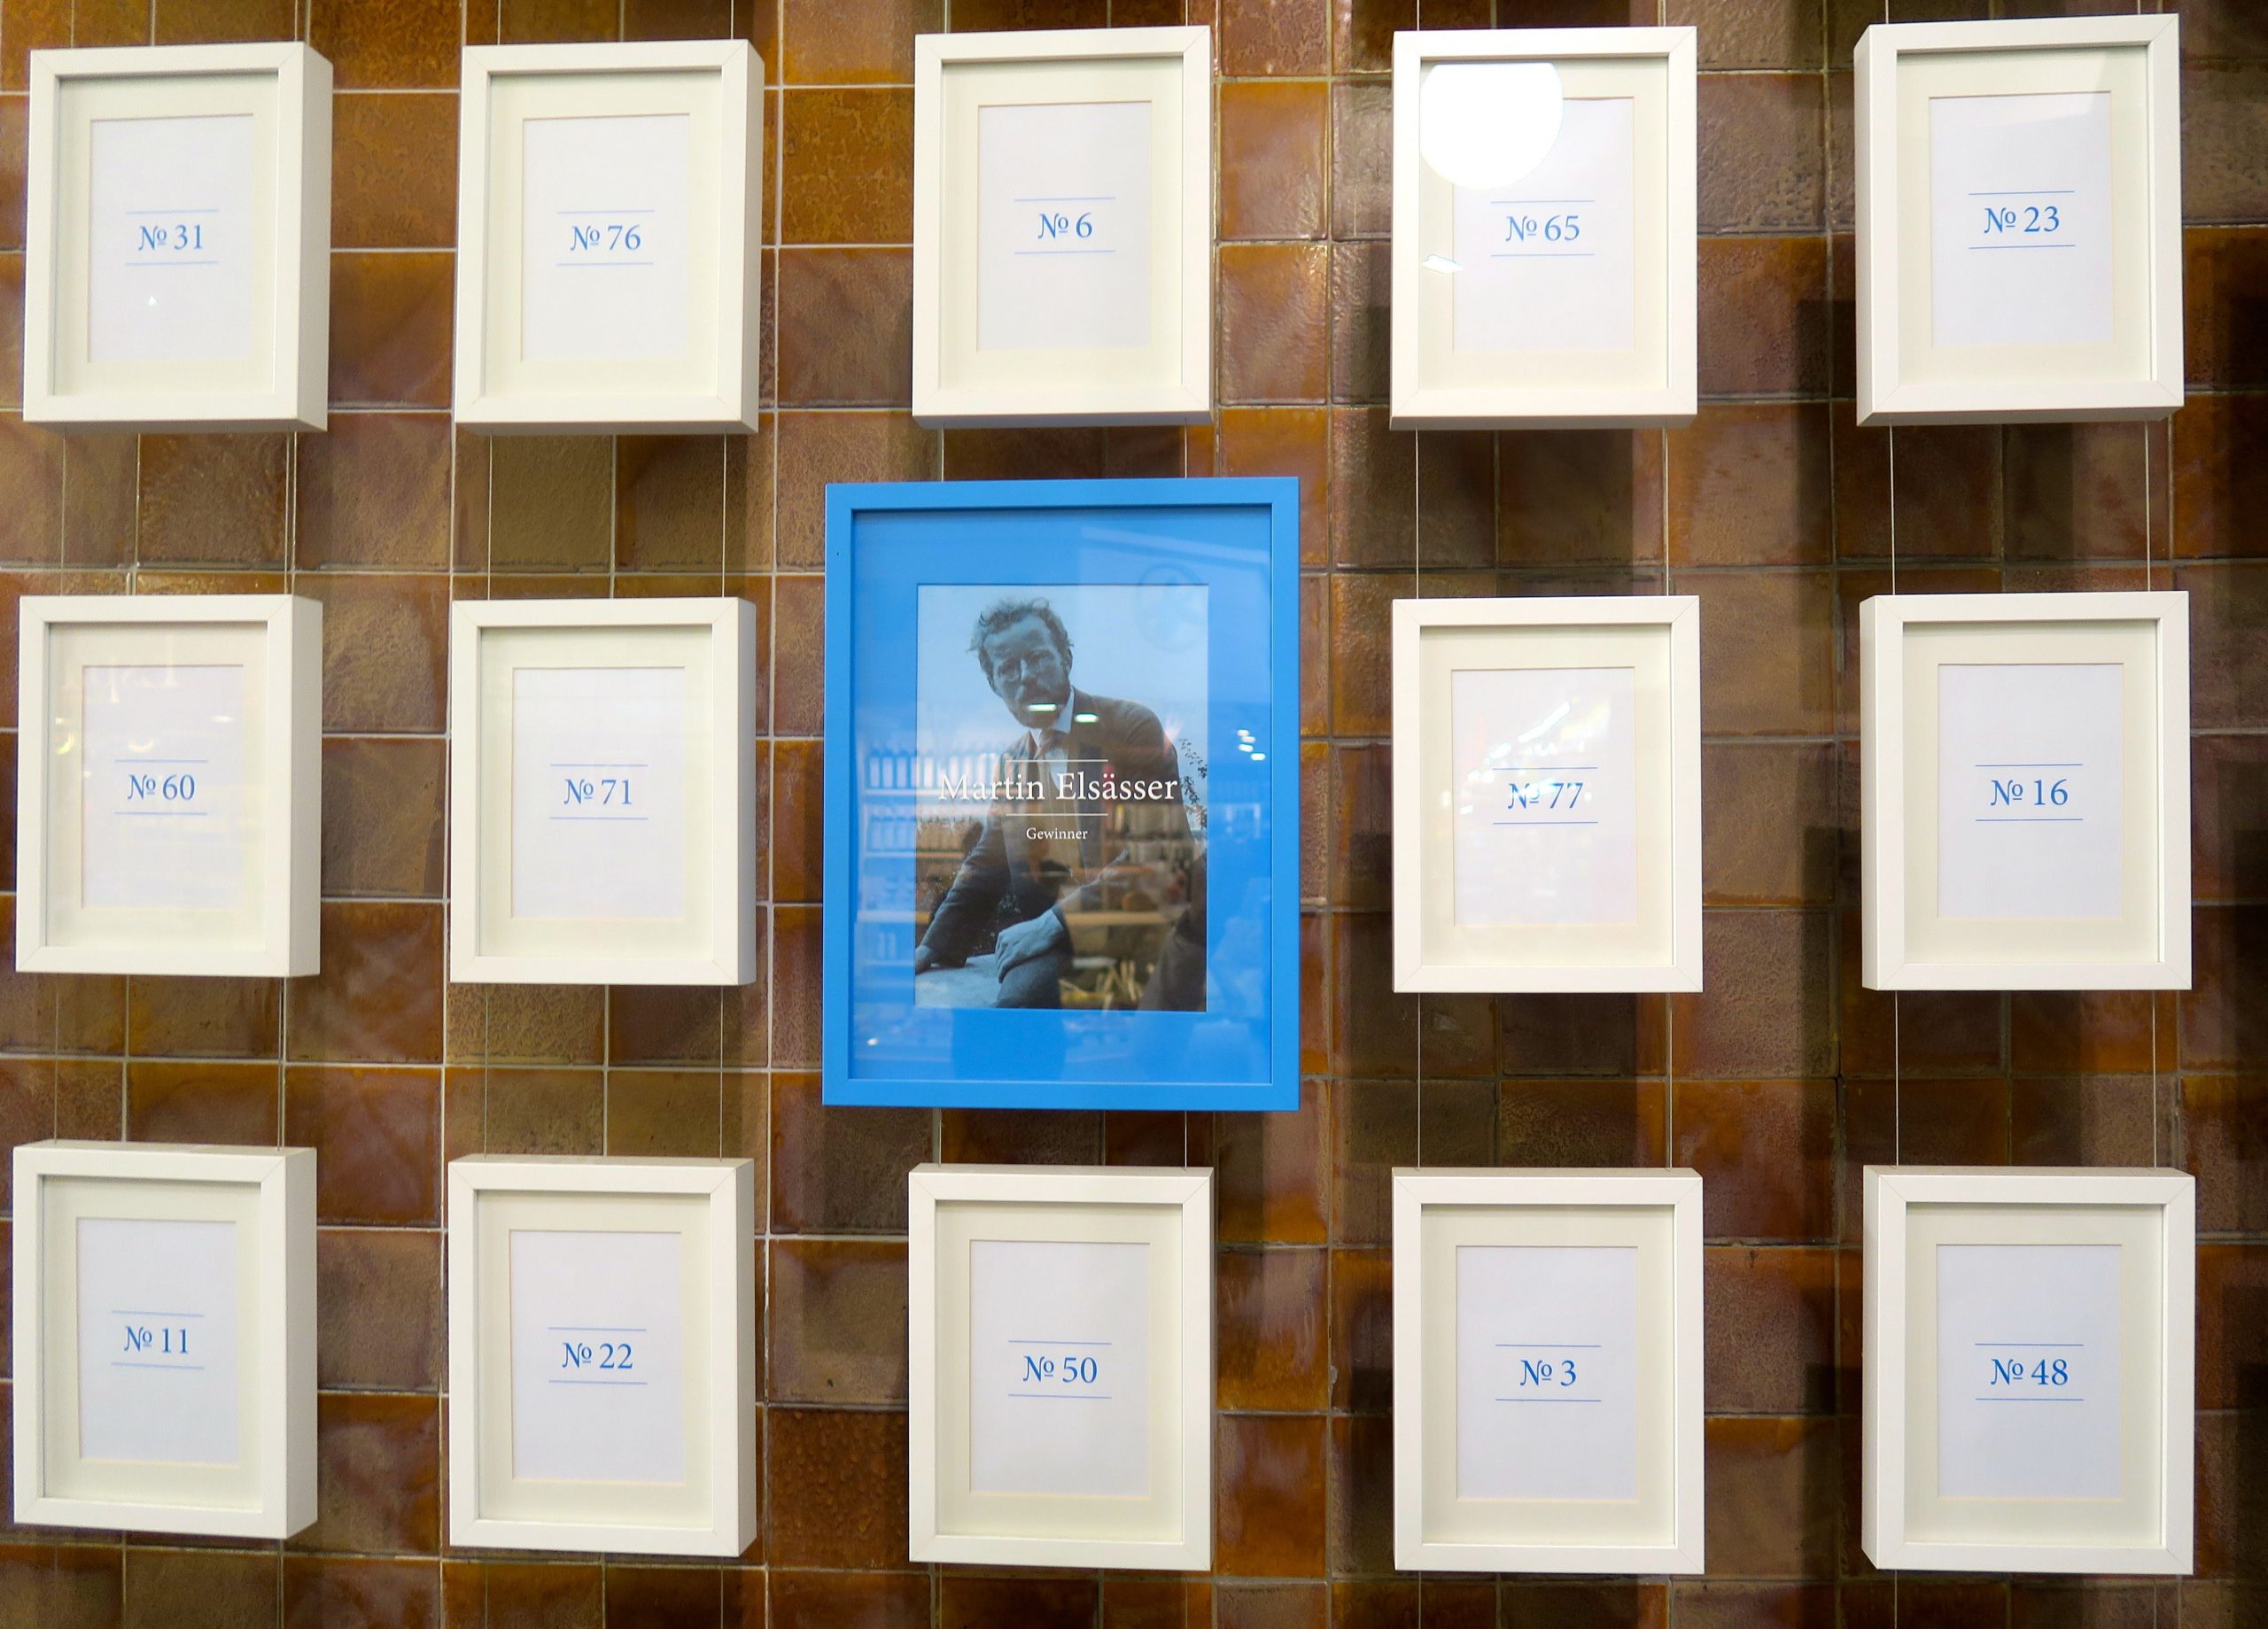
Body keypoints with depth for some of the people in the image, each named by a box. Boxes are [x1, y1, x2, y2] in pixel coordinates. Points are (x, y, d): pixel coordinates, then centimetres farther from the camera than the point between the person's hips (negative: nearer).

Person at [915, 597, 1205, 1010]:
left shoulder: (1134, 727, -3)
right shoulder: (1011, 762, 16)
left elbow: (1155, 850, -12)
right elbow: (986, 864, 20)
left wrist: (1059, 920, -16)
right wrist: (935, 946, 7)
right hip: (1052, 938, 3)